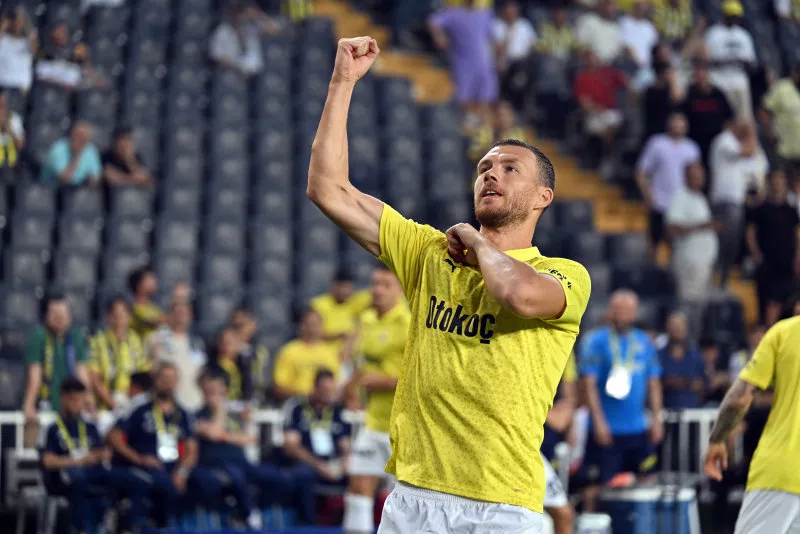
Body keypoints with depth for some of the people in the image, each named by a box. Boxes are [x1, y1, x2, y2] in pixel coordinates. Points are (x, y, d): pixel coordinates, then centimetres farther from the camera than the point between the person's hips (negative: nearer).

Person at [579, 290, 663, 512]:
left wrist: (656, 418, 9)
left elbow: (653, 383, 16)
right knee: (597, 485, -3)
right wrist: (598, 421, -15)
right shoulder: (595, 341, -5)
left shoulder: (644, 342, 11)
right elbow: (588, 383, -9)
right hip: (607, 430, -5)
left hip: (638, 430, 5)